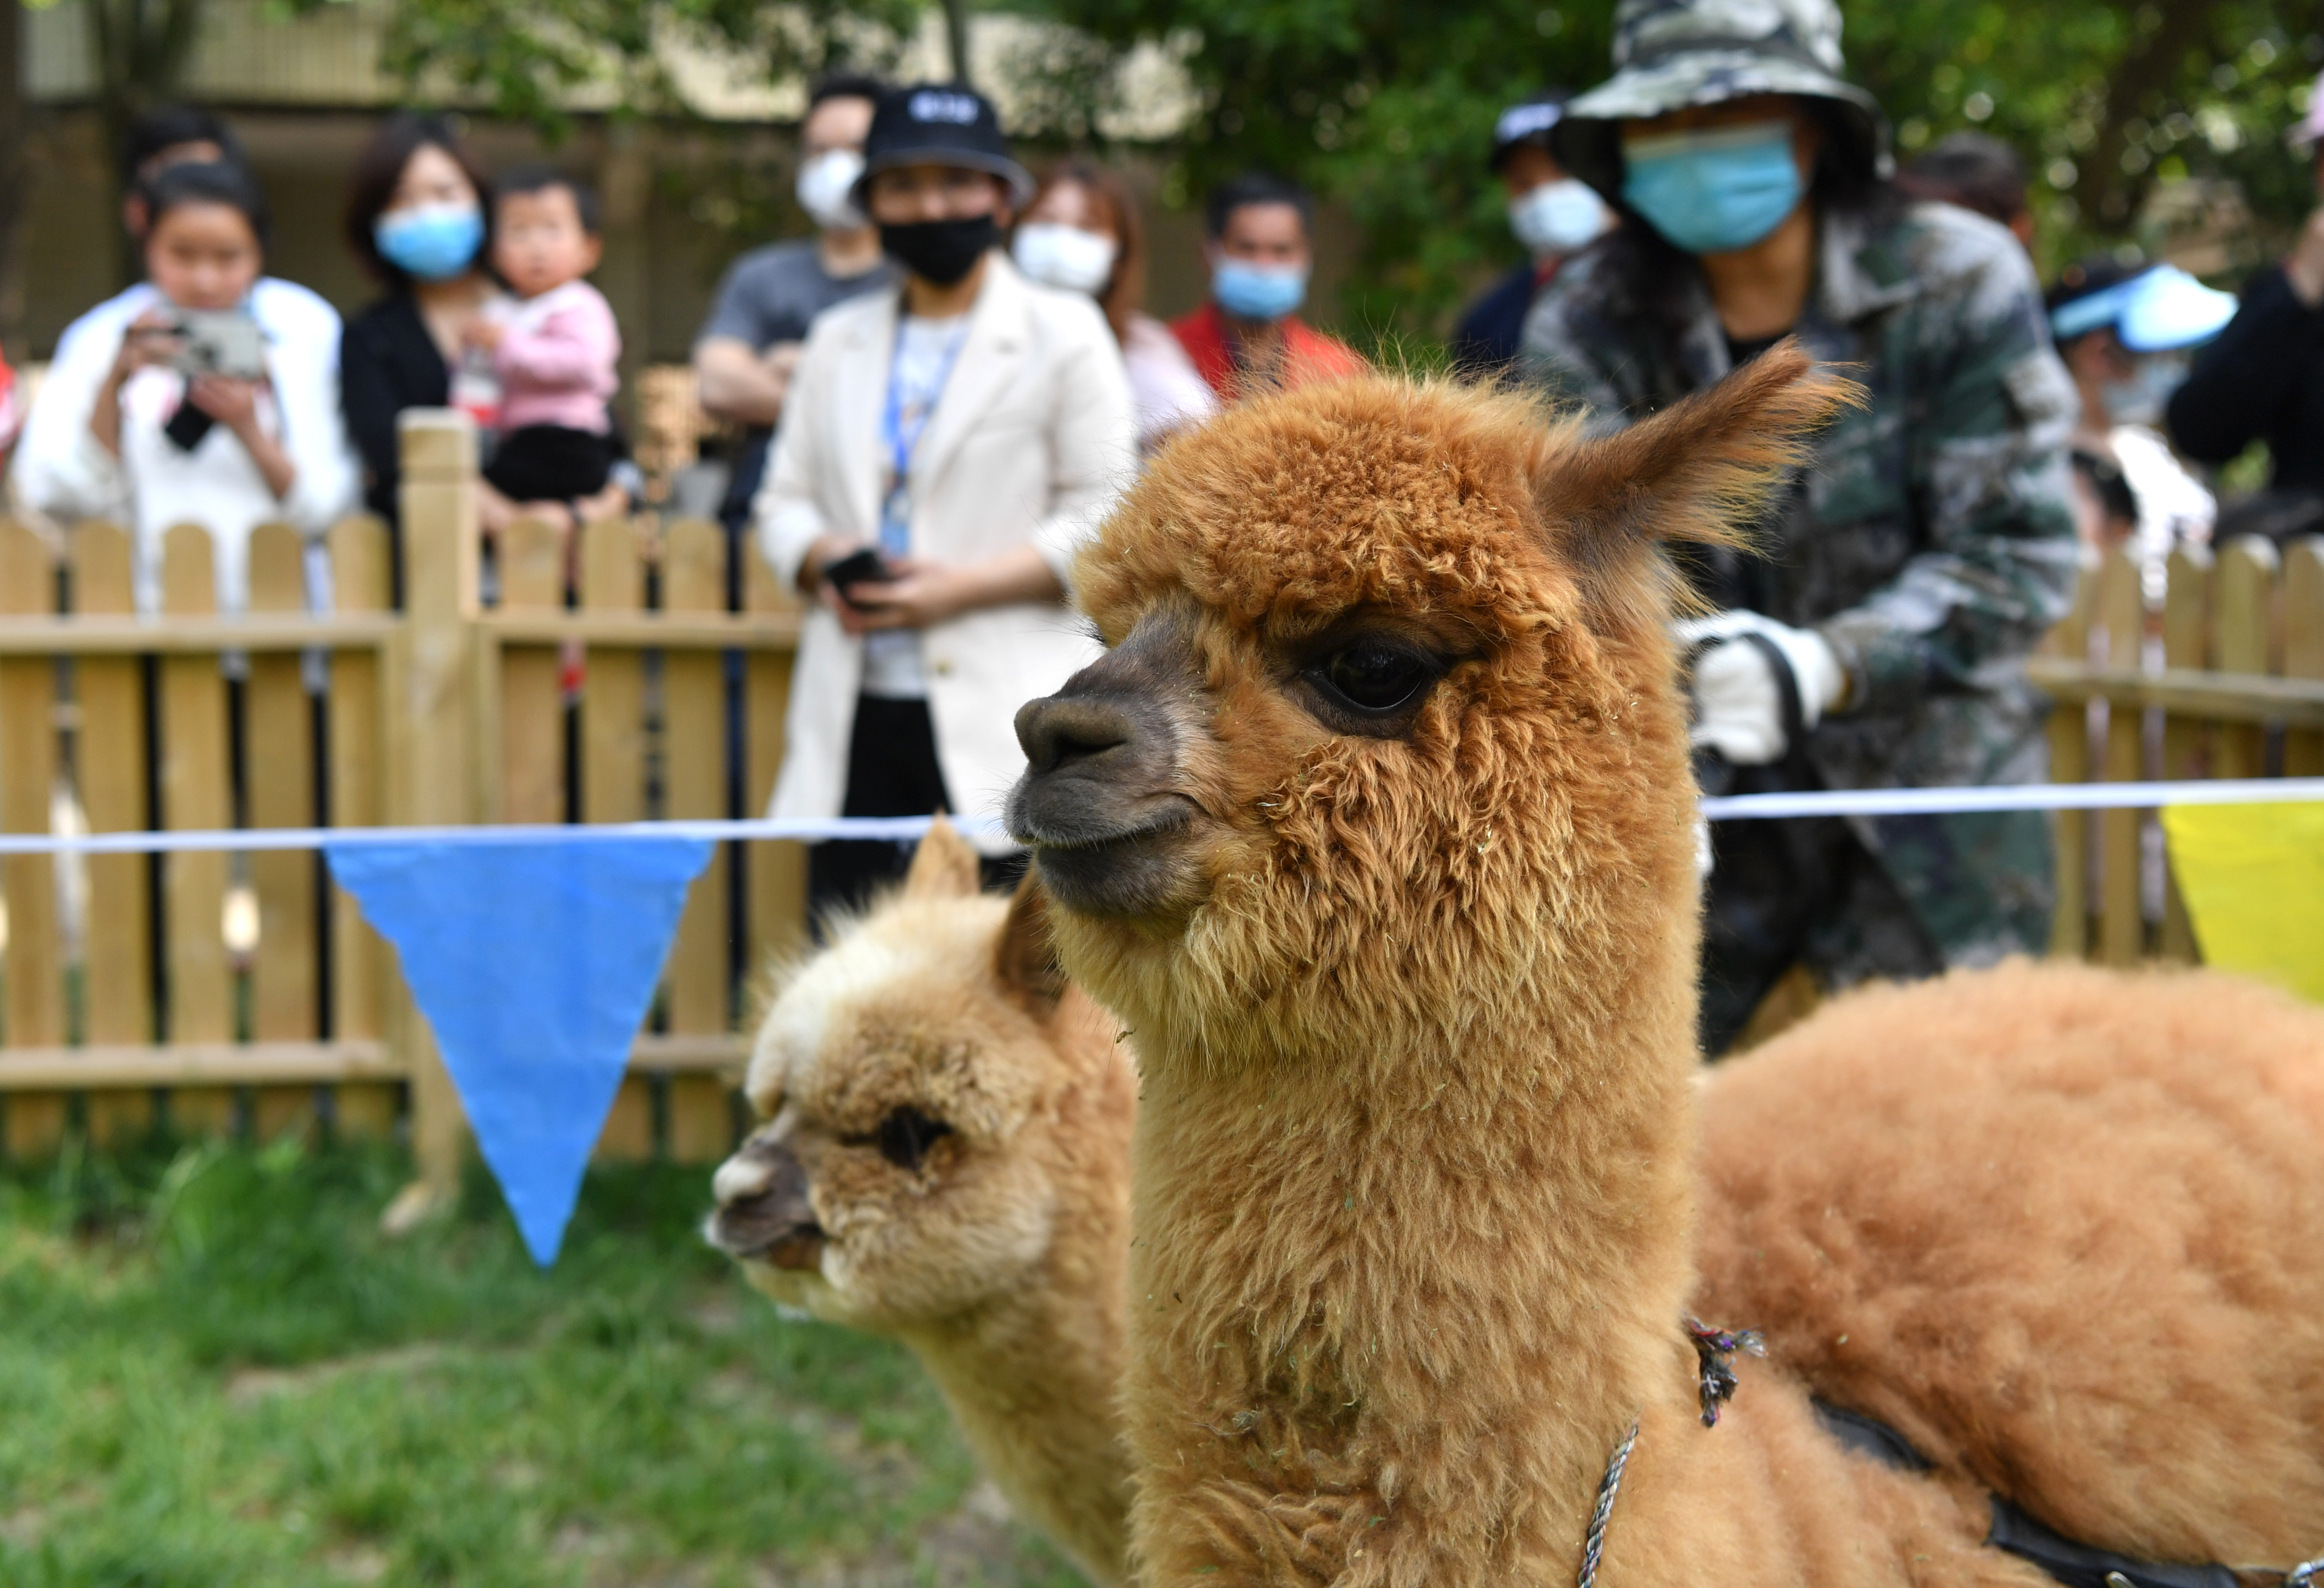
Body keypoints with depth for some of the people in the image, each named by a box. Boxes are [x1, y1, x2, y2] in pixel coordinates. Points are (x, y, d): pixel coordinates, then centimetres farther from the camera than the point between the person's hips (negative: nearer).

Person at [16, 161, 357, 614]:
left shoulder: (303, 340, 8)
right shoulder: (101, 343, 7)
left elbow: (321, 513, 3)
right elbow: (57, 499, -2)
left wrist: (249, 431, -12)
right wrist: (115, 382, -11)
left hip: (272, 606, 0)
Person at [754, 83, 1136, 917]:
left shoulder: (1064, 331, 6)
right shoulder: (838, 338, 20)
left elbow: (1104, 519, -1)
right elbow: (784, 497, 19)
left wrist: (964, 586, -12)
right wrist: (824, 561, -4)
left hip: (1000, 717, -4)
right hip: (856, 717, 4)